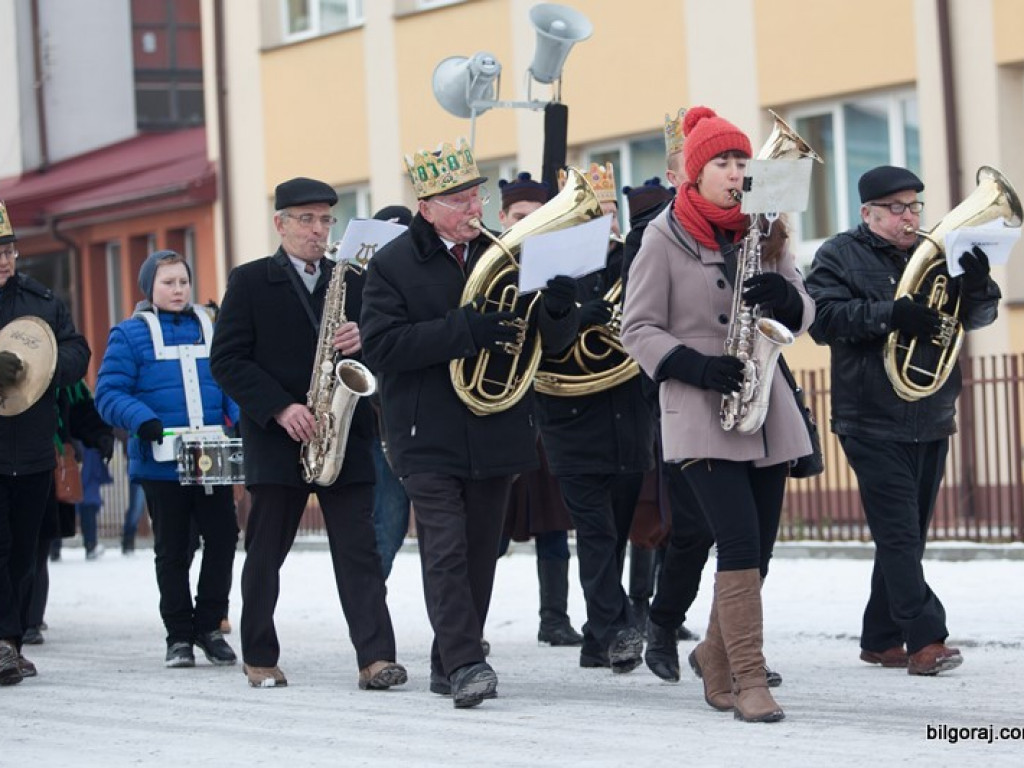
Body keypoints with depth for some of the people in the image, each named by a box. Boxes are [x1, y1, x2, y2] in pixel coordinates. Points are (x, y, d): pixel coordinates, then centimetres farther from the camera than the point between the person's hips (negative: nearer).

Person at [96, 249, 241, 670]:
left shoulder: (210, 328, 11)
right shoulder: (129, 334, 0)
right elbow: (109, 394, -6)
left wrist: (241, 420, -5)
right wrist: (142, 420, -22)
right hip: (161, 462, -3)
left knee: (223, 538, -1)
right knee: (173, 551, 5)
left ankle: (210, 625, 14)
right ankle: (179, 636, 15)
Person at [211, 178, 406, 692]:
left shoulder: (351, 282, 13)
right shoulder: (250, 282, 2)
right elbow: (226, 359, -4)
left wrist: (363, 341, -10)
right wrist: (280, 409, -15)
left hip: (345, 436, 2)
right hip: (277, 439, -2)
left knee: (359, 551, -5)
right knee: (265, 553, 6)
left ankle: (376, 657, -9)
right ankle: (259, 658, 17)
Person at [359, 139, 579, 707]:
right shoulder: (393, 265, -4)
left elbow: (553, 342, 8)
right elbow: (378, 346, -15)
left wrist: (559, 308, -17)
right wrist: (463, 332, -24)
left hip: (497, 431, 4)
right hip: (429, 439, -4)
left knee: (480, 553, 9)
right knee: (445, 550, -13)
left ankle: (450, 664, 20)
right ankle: (465, 665, -15)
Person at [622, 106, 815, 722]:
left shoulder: (765, 232, 11)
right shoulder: (666, 238, -1)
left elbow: (804, 316, 12)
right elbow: (638, 329, -2)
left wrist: (784, 297, -11)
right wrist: (697, 365, -17)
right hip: (701, 414, -5)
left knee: (757, 550, 7)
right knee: (740, 543, -16)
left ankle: (715, 657, 27)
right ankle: (749, 682, -14)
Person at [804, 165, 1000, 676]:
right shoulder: (840, 256, -1)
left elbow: (977, 316, 9)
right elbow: (822, 319, -15)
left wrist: (978, 285, -14)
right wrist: (891, 314, -26)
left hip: (931, 421, 6)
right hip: (872, 420, -6)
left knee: (905, 535, 10)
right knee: (899, 533, -10)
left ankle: (880, 639, 18)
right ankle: (925, 638, -14)